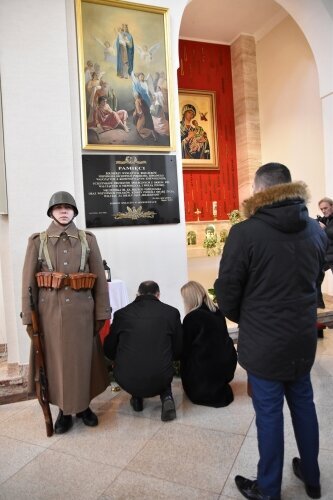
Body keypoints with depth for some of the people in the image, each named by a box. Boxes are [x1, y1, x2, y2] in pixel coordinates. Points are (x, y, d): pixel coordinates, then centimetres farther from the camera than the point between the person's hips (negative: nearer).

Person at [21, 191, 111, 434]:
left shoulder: (88, 239, 4)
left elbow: (100, 278, 3)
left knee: (83, 358, 10)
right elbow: (29, 281, 1)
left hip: (81, 309, 1)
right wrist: (29, 317, -2)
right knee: (56, 359, 9)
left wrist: (102, 312, -1)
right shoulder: (37, 241, 3)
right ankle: (64, 410, 27)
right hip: (50, 309, 0)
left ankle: (83, 405, 30)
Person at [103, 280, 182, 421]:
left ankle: (137, 398, 26)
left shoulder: (121, 313, 1)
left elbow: (109, 351, 10)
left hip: (126, 381, 1)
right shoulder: (172, 312, 1)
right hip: (159, 381, -1)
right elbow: (178, 352, 7)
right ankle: (166, 397, 11)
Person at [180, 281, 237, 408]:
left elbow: (186, 347, -6)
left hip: (207, 367, -6)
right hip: (228, 361, 7)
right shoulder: (217, 312, 3)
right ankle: (220, 389, 17)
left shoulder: (191, 317, -16)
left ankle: (212, 394, 0)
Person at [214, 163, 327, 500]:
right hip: (302, 335, 6)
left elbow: (226, 293, -14)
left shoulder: (245, 232, -20)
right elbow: (313, 277, 12)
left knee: (269, 413, 10)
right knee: (303, 403, 22)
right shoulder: (315, 229, 0)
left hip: (264, 340, -6)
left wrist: (243, 318, 5)